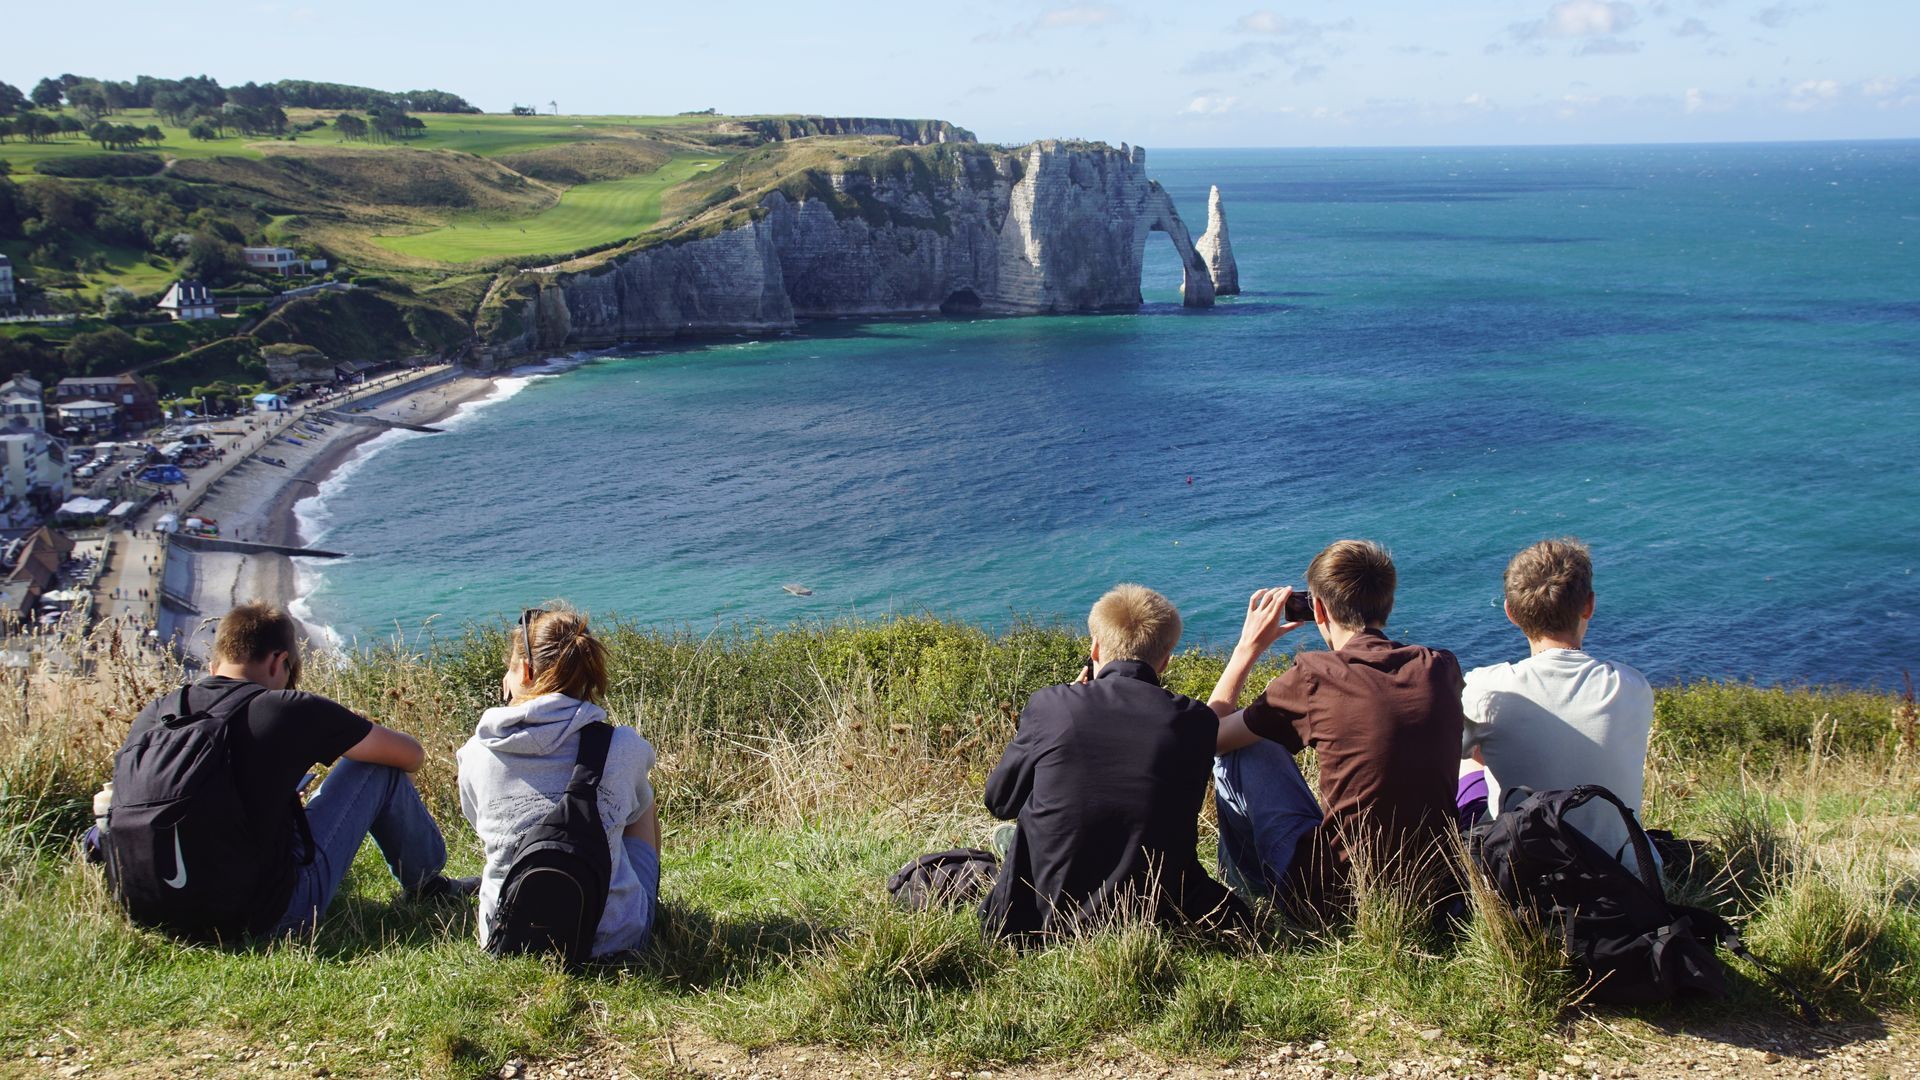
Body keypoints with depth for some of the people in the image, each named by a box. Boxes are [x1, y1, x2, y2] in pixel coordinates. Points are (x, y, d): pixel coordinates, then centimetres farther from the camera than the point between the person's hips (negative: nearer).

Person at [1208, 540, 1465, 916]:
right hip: (1436, 890, 5)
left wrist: (1250, 645, 8)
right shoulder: (1442, 668, -2)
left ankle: (1248, 884, 30)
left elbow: (1211, 734, 0)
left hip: (1336, 897, -5)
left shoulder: (1316, 677, -15)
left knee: (1240, 749, 9)